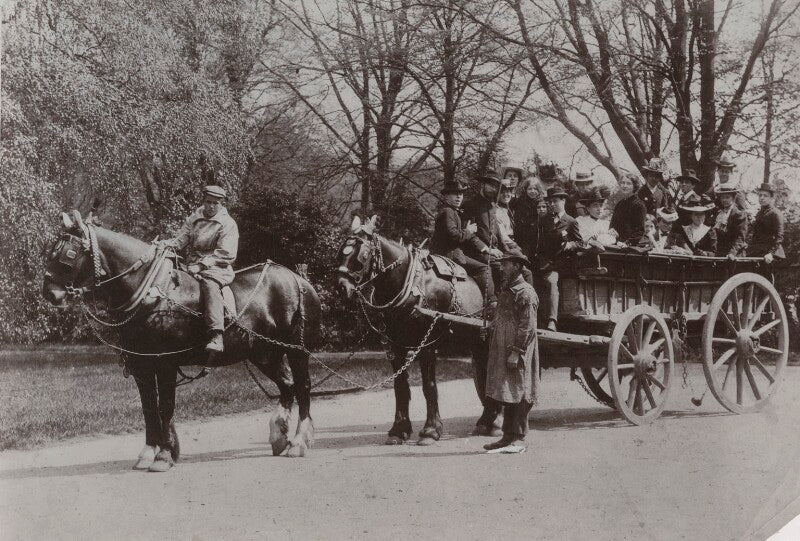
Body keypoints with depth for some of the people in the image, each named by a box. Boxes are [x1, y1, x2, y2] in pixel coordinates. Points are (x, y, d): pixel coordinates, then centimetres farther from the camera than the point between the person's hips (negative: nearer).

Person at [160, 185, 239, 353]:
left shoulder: (228, 224, -1)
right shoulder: (193, 219, 17)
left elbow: (226, 255, -9)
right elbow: (181, 240, 15)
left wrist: (201, 264, -18)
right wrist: (166, 244, -8)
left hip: (217, 268, -7)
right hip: (192, 265, 7)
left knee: (210, 284, -36)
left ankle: (216, 336, -48)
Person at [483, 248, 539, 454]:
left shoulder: (525, 293, -12)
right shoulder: (505, 289, 16)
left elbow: (527, 328, -17)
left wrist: (516, 352, -21)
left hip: (517, 354, -9)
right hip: (501, 351, 9)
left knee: (518, 394, -3)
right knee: (506, 394, 11)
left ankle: (518, 439, 2)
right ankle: (508, 437, 17)